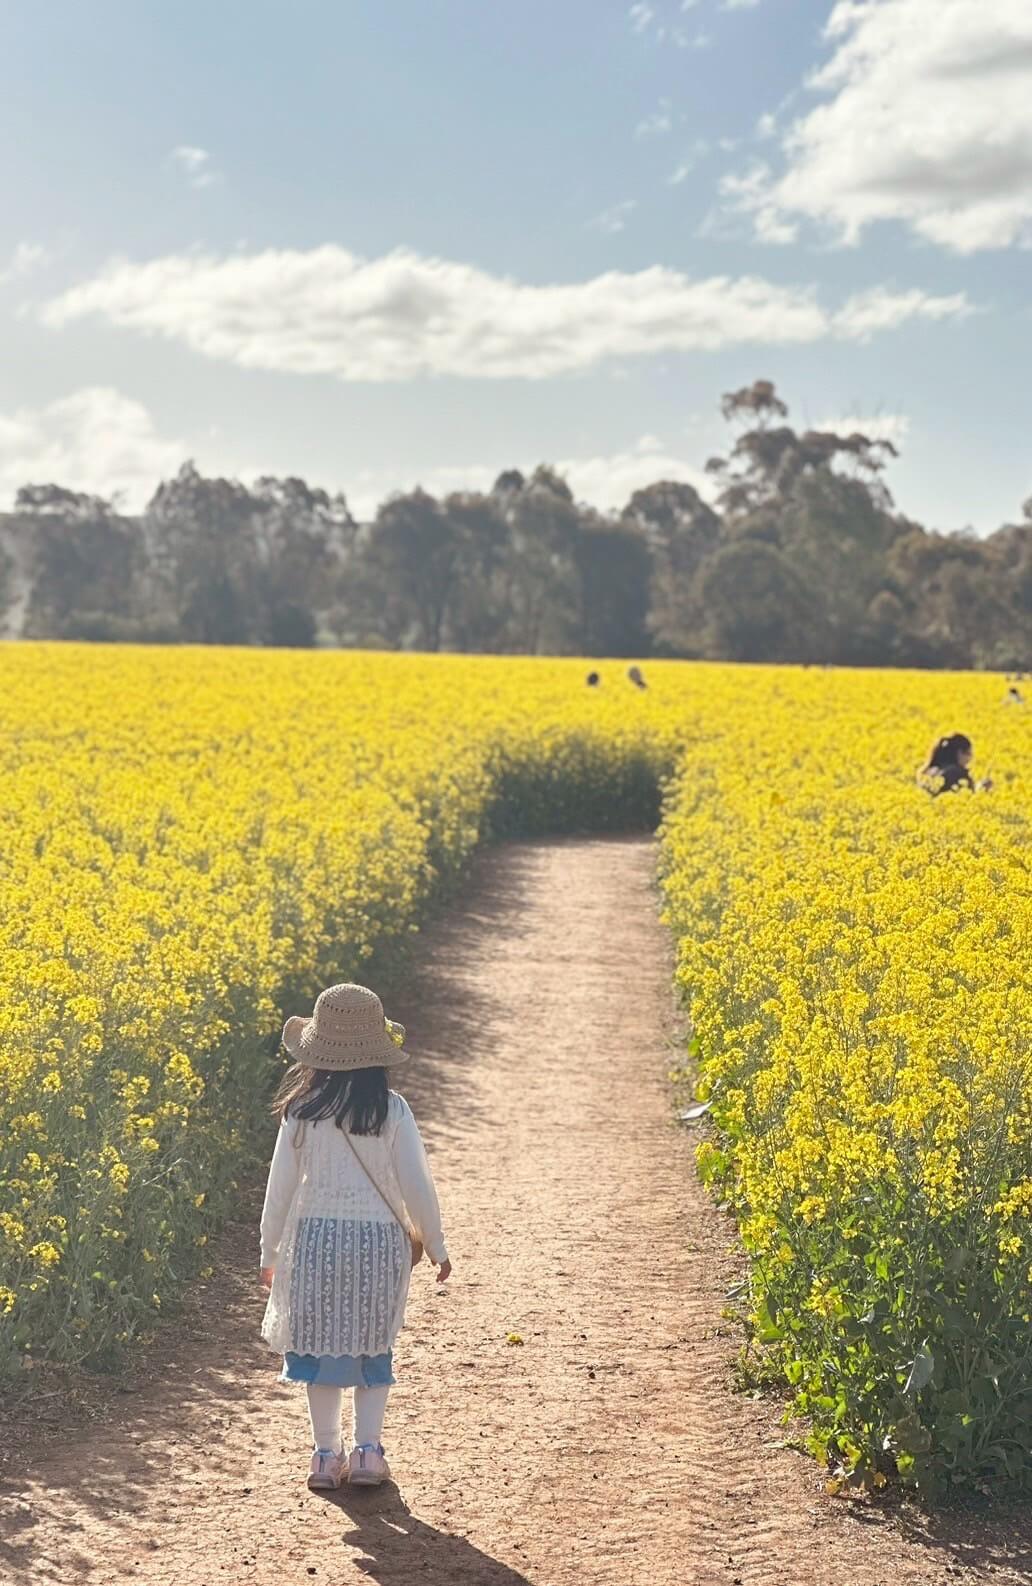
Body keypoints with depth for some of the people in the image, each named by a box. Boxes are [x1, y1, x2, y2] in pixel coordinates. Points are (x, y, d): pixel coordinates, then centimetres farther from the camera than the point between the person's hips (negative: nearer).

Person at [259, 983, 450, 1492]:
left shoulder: (301, 1112, -5)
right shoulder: (392, 1111, -7)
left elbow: (281, 1187, -1)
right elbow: (416, 1185, -4)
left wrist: (270, 1253, 10)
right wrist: (434, 1244, 9)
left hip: (316, 1239, 0)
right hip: (381, 1240, 0)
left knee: (321, 1346, 11)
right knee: (373, 1349, 14)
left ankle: (327, 1456, 13)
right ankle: (368, 1451, 10)